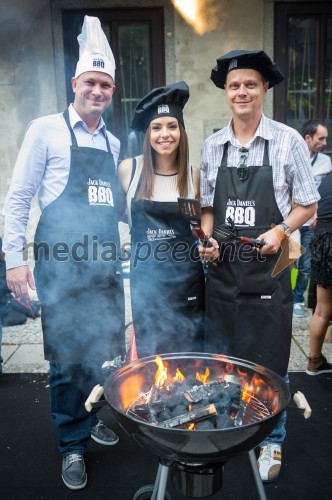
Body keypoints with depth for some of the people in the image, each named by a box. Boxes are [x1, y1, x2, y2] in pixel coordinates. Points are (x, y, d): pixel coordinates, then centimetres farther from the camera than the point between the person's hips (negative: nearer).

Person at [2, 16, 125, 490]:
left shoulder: (113, 143, 16)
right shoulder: (46, 130, 0)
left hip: (105, 263, 6)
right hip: (61, 263, -5)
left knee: (106, 351, 13)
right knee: (68, 357, 2)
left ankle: (92, 417, 38)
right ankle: (73, 444, 22)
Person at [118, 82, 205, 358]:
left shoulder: (194, 175, 0)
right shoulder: (129, 169, -4)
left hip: (186, 276, 1)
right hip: (145, 278, -1)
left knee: (188, 353, 10)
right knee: (149, 352, 8)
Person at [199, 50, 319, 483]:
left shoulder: (287, 141, -3)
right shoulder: (212, 146, 6)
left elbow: (307, 205, 1)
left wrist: (280, 231, -17)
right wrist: (208, 239, -5)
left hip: (268, 272, -3)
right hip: (222, 271, 4)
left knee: (269, 365, 9)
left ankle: (272, 442, 31)